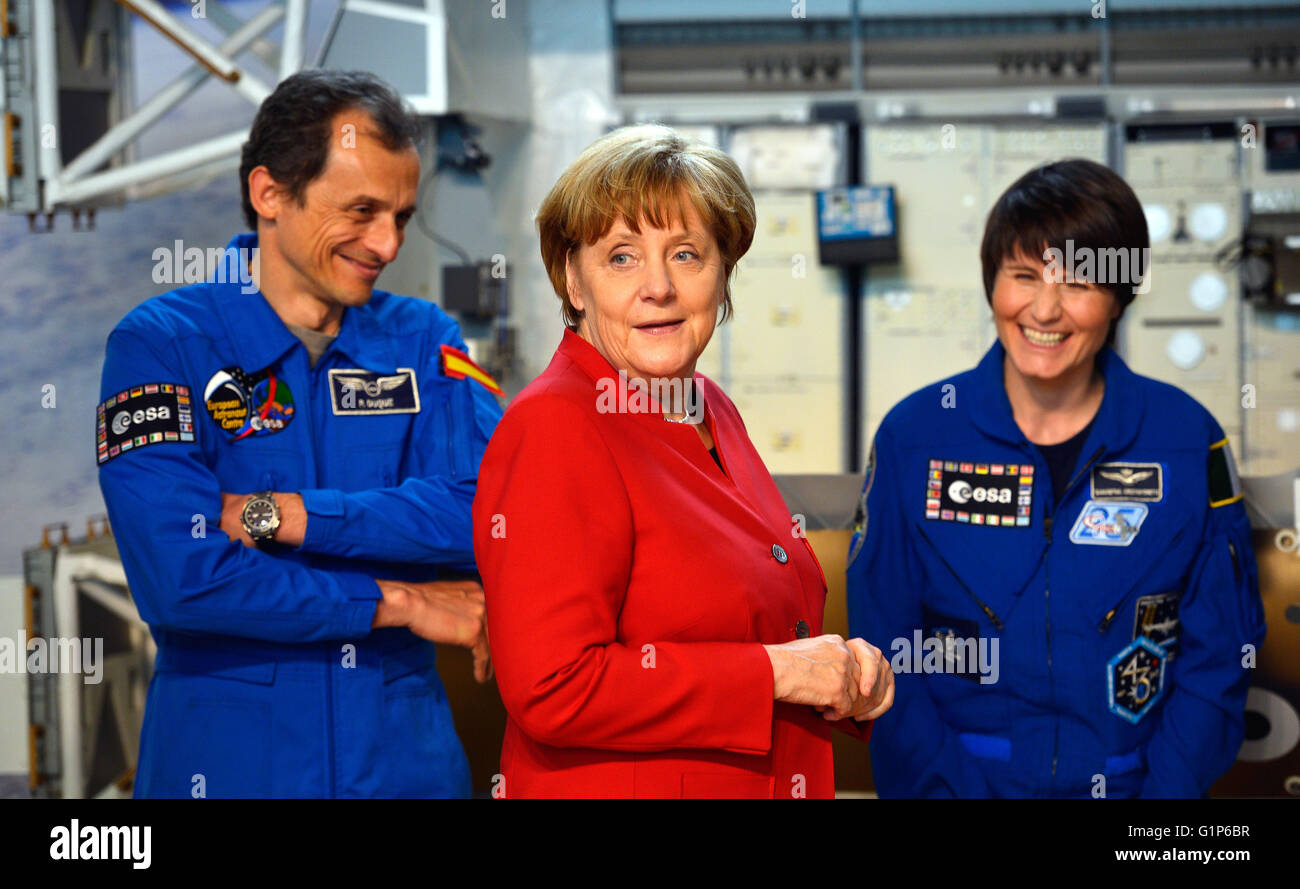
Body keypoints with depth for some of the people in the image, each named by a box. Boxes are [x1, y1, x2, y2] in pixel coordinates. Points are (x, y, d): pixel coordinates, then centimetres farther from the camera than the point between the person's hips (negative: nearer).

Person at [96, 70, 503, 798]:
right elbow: (180, 575, -18)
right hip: (225, 760, -3)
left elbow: (493, 513, -12)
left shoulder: (424, 341, 4)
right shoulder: (160, 345, -7)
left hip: (405, 753, 3)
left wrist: (271, 515, -18)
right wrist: (401, 604, -12)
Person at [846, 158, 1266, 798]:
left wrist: (1162, 793, -7)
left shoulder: (1187, 440, 3)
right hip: (961, 778, 0)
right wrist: (946, 790, -9)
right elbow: (885, 655, 2)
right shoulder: (914, 435, 2)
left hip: (1132, 787, 1)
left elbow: (1218, 656, 5)